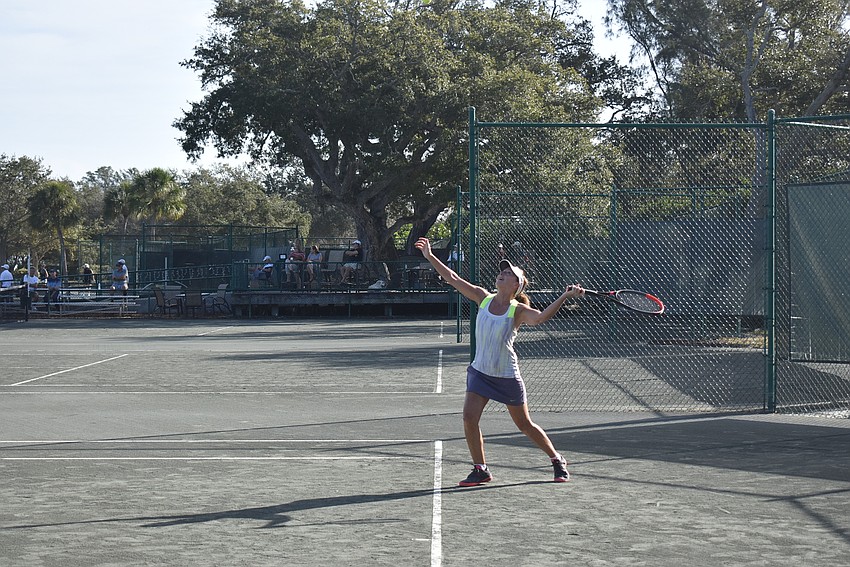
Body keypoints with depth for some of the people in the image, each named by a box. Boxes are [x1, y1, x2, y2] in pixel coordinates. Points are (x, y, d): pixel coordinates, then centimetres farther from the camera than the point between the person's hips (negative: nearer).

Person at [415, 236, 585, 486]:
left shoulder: (518, 311, -14)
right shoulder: (484, 298, -1)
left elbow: (541, 317, -35)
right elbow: (453, 279, 0)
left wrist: (564, 297, -46)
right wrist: (430, 256, -3)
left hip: (507, 377, -4)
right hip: (479, 372, 4)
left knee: (525, 425, 7)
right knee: (469, 418, -11)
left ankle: (557, 460, 28)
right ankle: (480, 470, 4)